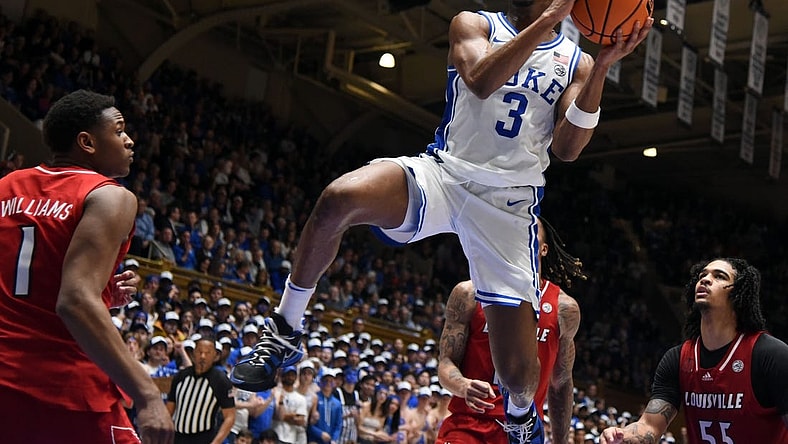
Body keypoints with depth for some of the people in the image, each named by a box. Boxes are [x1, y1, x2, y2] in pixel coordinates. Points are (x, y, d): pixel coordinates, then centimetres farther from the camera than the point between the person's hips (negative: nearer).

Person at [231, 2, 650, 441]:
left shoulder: (576, 62, 12)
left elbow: (567, 149, -2)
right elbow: (481, 81, -13)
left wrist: (602, 67, -10)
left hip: (509, 204, 1)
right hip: (442, 173, -1)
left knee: (519, 370, -6)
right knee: (338, 199, -33)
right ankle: (285, 333, -13)